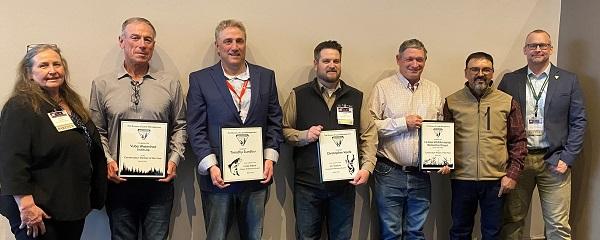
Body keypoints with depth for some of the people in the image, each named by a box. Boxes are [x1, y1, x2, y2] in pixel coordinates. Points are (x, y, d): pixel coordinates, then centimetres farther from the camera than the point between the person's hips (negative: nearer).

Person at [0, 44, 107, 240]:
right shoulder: (20, 107, -12)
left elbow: (93, 148, 22)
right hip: (39, 213, -8)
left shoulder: (72, 103, 12)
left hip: (75, 206, 8)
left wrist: (96, 195, 18)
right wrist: (26, 206, -25)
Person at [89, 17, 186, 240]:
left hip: (160, 181, 0)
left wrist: (174, 159, -5)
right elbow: (97, 131, 6)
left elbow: (180, 126, 7)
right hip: (119, 181, 0)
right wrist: (107, 161, -8)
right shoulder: (102, 84, 4)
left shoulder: (170, 83, 4)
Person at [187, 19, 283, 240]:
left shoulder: (266, 77, 7)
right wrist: (210, 166, -12)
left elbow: (275, 122, 8)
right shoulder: (200, 80, 0)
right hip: (218, 176, -2)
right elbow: (196, 129, -3)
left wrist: (270, 158, -3)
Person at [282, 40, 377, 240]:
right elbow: (284, 130, 3)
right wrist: (305, 135, -14)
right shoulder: (298, 95, 3)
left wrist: (367, 167, -7)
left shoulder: (356, 97, 8)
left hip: (345, 183, 2)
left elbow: (369, 135, 4)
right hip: (307, 183, -1)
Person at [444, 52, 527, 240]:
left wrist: (512, 174, -2)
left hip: (496, 180, 0)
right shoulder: (451, 102, 4)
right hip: (461, 178, 0)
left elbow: (518, 141, 5)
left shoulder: (507, 102, 4)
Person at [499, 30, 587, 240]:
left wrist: (568, 158, -4)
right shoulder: (510, 80, 6)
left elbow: (578, 121, 4)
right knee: (512, 221, 7)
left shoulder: (569, 81, 5)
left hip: (554, 161, 0)